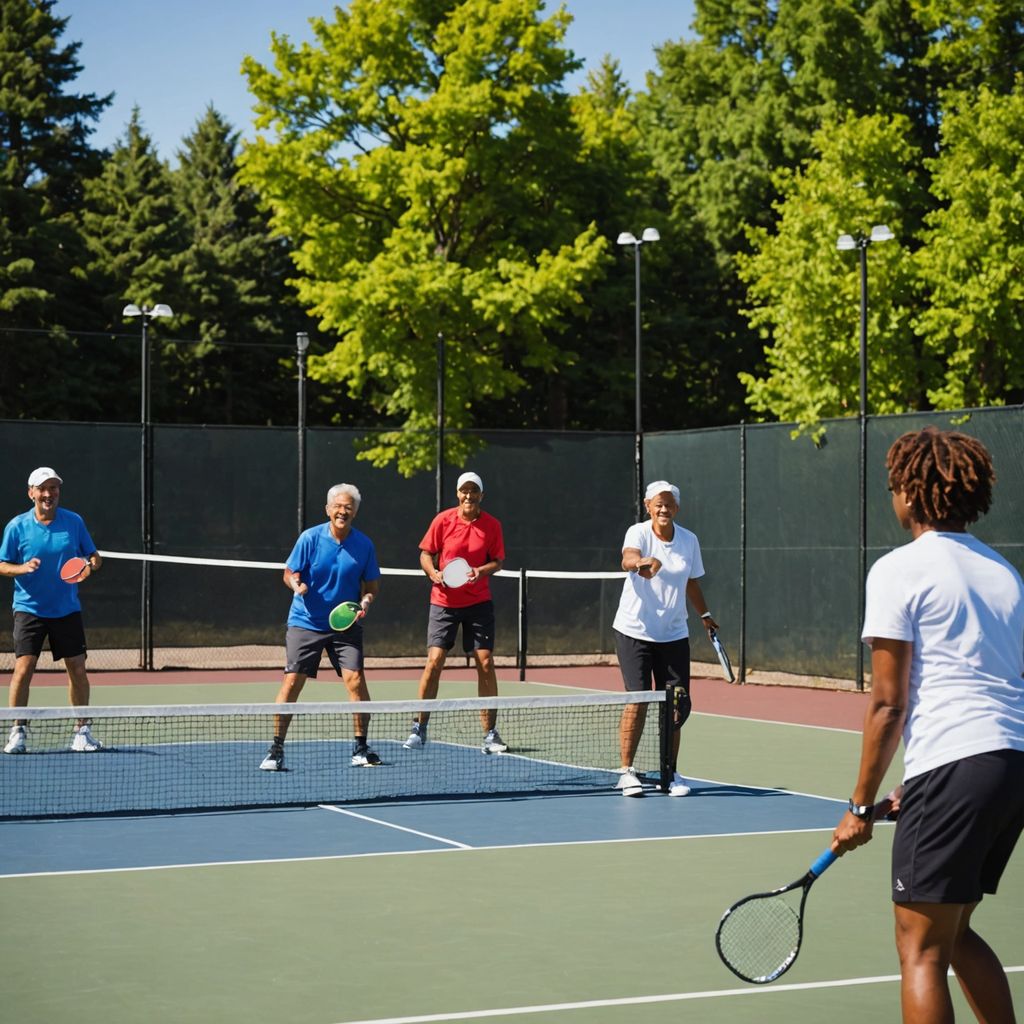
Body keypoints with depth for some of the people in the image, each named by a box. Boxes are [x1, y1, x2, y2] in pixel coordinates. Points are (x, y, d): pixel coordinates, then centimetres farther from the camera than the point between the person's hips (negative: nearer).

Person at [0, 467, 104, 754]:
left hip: (67, 609, 2)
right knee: (23, 668, -11)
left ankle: (81, 731, 16)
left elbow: (94, 556, 9)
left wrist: (91, 565, -14)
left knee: (77, 669, 3)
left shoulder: (74, 522, 1)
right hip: (29, 609, -2)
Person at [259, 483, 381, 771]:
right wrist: (297, 585, -24)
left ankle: (360, 748, 3)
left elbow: (372, 584, 8)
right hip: (306, 623, -1)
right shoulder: (310, 538, -6)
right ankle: (276, 750, 4)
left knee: (355, 679, -12)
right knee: (292, 682, -7)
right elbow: (289, 574, -1)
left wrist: (366, 600, -13)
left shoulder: (364, 545, -1)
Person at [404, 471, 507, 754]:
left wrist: (482, 571, -16)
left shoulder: (492, 524, -1)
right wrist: (434, 574, -15)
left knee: (485, 662, -5)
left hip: (478, 601, 1)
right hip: (444, 601, -1)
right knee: (434, 661, -6)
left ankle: (490, 733, 4)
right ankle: (419, 729, 8)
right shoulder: (443, 520, -3)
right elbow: (426, 554, 4)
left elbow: (497, 561, 4)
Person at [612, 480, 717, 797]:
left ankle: (671, 773, 14)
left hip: (674, 635, 4)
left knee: (677, 705, 0)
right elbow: (628, 558, -33)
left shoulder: (689, 540, 3)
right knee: (637, 701, -10)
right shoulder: (638, 533, -10)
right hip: (635, 631, -4)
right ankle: (627, 771, 2)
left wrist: (705, 615, 26)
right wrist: (641, 563, -55)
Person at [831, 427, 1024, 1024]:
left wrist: (862, 806, 1)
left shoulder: (898, 571, -4)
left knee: (921, 950, -2)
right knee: (955, 932, 22)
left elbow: (888, 705, -7)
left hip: (954, 769, -8)